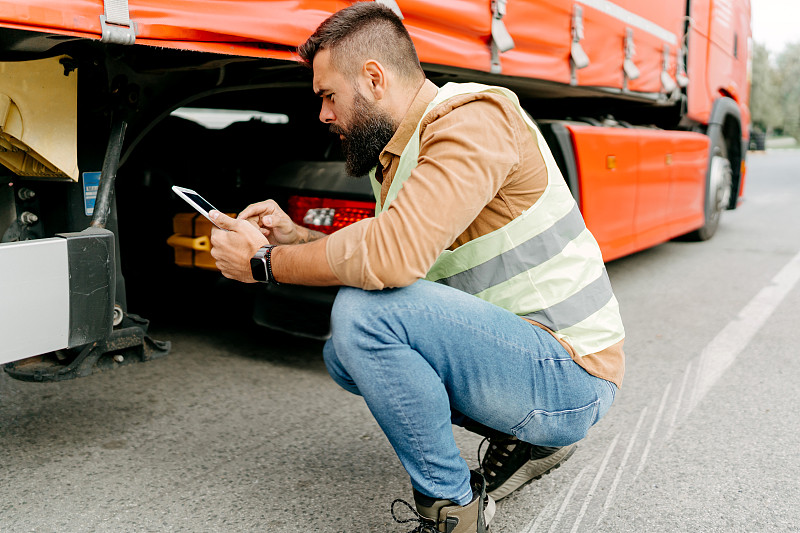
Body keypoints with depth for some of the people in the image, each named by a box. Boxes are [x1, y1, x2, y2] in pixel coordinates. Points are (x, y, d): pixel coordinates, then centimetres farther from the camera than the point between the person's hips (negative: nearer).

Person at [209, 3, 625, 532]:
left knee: (365, 312, -25)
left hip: (570, 377, -9)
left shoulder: (472, 120, -19)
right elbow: (394, 259, 19)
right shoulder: (402, 149, 11)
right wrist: (295, 237, 5)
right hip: (518, 353, 10)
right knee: (344, 352, 12)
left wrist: (264, 262, -16)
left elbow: (392, 256, -32)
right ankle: (522, 439, 13)